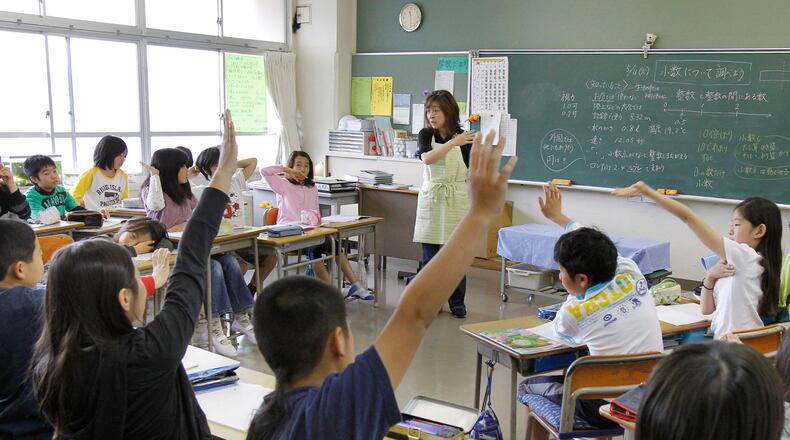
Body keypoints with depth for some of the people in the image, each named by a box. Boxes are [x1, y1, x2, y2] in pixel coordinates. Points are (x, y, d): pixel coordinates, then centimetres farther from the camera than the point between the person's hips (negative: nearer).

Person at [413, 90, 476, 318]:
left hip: (456, 199, -2)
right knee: (430, 255, 5)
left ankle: (457, 302, 17)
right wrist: (453, 142, -28)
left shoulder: (465, 138, -3)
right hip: (430, 198, 2)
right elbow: (427, 158, -19)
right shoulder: (425, 134, 1)